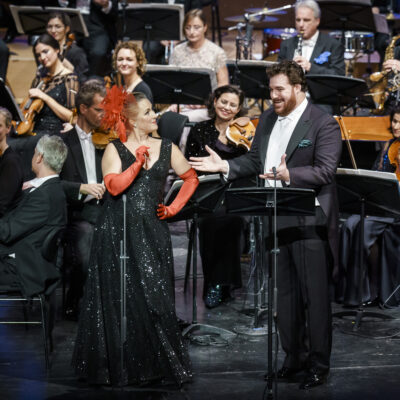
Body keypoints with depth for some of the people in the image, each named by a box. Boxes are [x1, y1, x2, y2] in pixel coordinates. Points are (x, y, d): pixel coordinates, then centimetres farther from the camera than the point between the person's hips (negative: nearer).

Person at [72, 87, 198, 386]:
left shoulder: (166, 149, 10)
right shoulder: (115, 149, 1)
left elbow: (191, 178, 18)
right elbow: (114, 186, -14)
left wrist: (174, 208, 8)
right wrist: (138, 162, -18)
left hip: (152, 233, 2)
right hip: (118, 233, -2)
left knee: (154, 296, -2)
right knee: (120, 299, 2)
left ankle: (158, 364, 7)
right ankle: (122, 367, 10)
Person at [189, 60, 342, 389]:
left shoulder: (323, 124, -10)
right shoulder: (268, 119, 12)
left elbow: (325, 170, -19)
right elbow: (255, 161, 17)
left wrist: (289, 175, -32)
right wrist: (224, 165, 2)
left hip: (310, 223, -7)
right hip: (275, 221, 7)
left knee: (315, 295, -1)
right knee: (284, 294, 13)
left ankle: (319, 364, 8)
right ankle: (294, 357, 24)